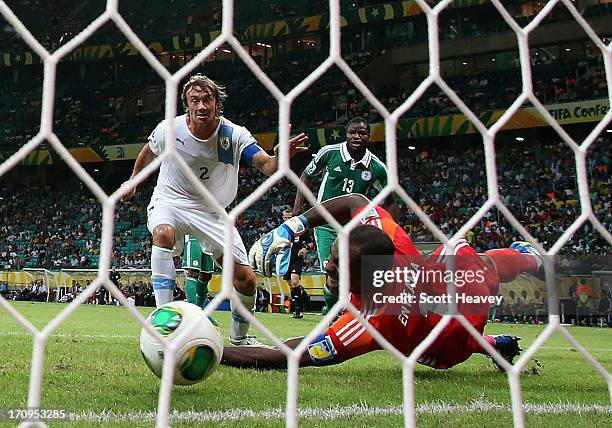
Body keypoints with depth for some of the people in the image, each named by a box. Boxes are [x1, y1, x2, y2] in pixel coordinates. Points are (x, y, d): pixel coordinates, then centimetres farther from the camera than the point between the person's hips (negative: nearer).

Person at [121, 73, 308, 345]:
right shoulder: (169, 129, -15)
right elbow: (148, 153, 9)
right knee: (163, 233, -39)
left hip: (211, 211, 1)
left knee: (246, 279, -6)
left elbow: (266, 166, -33)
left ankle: (239, 339, 21)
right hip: (170, 201, -1)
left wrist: (279, 157, -56)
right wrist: (133, 181, 23)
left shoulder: (234, 135, -18)